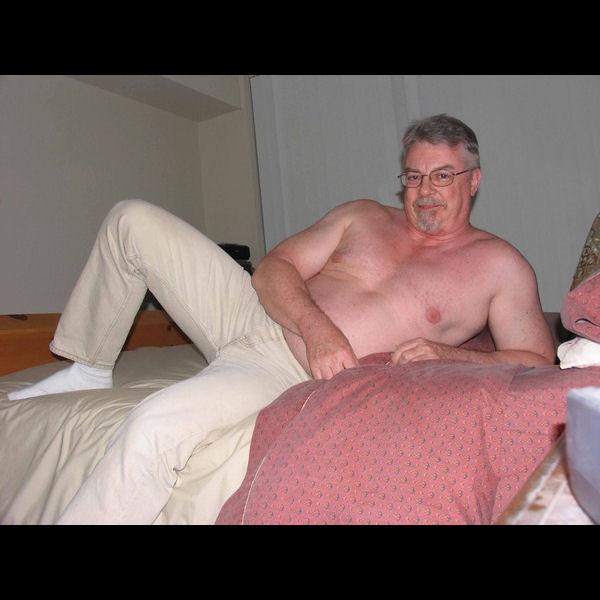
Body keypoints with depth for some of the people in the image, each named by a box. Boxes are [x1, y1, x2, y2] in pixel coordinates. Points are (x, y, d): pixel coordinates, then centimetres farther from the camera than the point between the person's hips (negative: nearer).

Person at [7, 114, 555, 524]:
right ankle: (89, 369, 18)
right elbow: (273, 269, 3)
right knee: (133, 220, 3)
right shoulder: (363, 216, 11)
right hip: (251, 313, 6)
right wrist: (317, 328, -17)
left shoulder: (499, 265, 3)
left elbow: (537, 362, -2)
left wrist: (448, 355, -19)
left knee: (156, 428, -34)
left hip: (293, 375, -5)